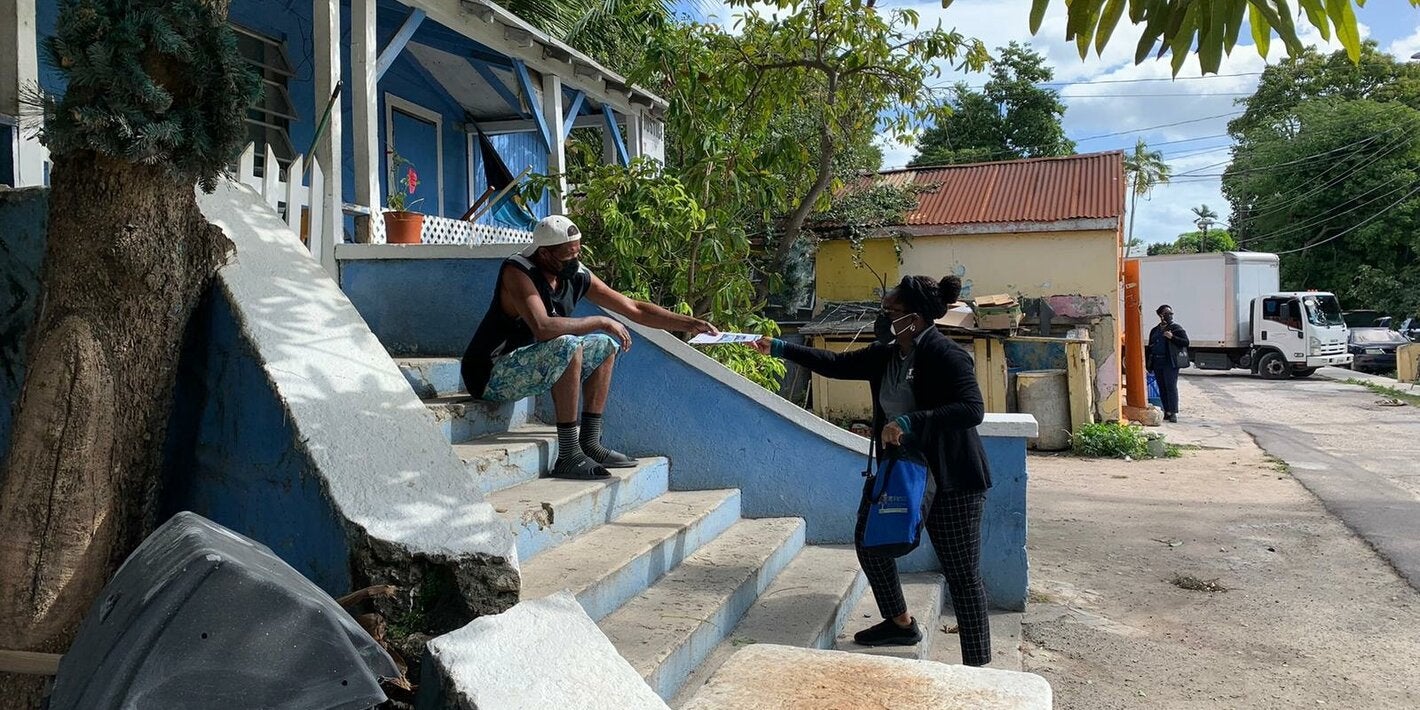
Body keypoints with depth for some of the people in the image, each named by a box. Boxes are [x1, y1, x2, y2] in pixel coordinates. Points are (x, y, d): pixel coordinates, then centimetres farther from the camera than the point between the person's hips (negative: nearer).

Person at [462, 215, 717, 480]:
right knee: (567, 346, -30)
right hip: (490, 377, -8)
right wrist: (601, 322, -26)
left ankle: (590, 444, 5)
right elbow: (542, 327, -36)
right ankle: (568, 457, -26)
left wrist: (689, 323, -1)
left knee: (605, 345, 9)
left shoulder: (577, 275, 0)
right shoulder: (517, 271, -20)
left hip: (527, 366, 8)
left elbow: (633, 309, 6)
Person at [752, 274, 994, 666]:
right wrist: (779, 348, 12)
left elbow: (972, 409, -30)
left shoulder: (946, 356, -21)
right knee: (870, 539, 18)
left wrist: (909, 422, -35)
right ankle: (900, 624, 38)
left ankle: (978, 666, 10)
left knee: (963, 574, -2)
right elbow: (837, 364, 13)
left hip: (951, 480, -9)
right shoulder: (885, 354, 3)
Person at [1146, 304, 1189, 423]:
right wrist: (1147, 362, 14)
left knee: (1171, 387, -10)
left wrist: (1172, 337, -16)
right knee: (1162, 388, 7)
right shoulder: (1155, 330, 18)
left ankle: (1173, 413, -10)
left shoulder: (1176, 328, 3)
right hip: (1157, 363, 6)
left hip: (1170, 363, -6)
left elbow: (1186, 342, -5)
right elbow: (1150, 347, 21)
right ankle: (1167, 412, 12)